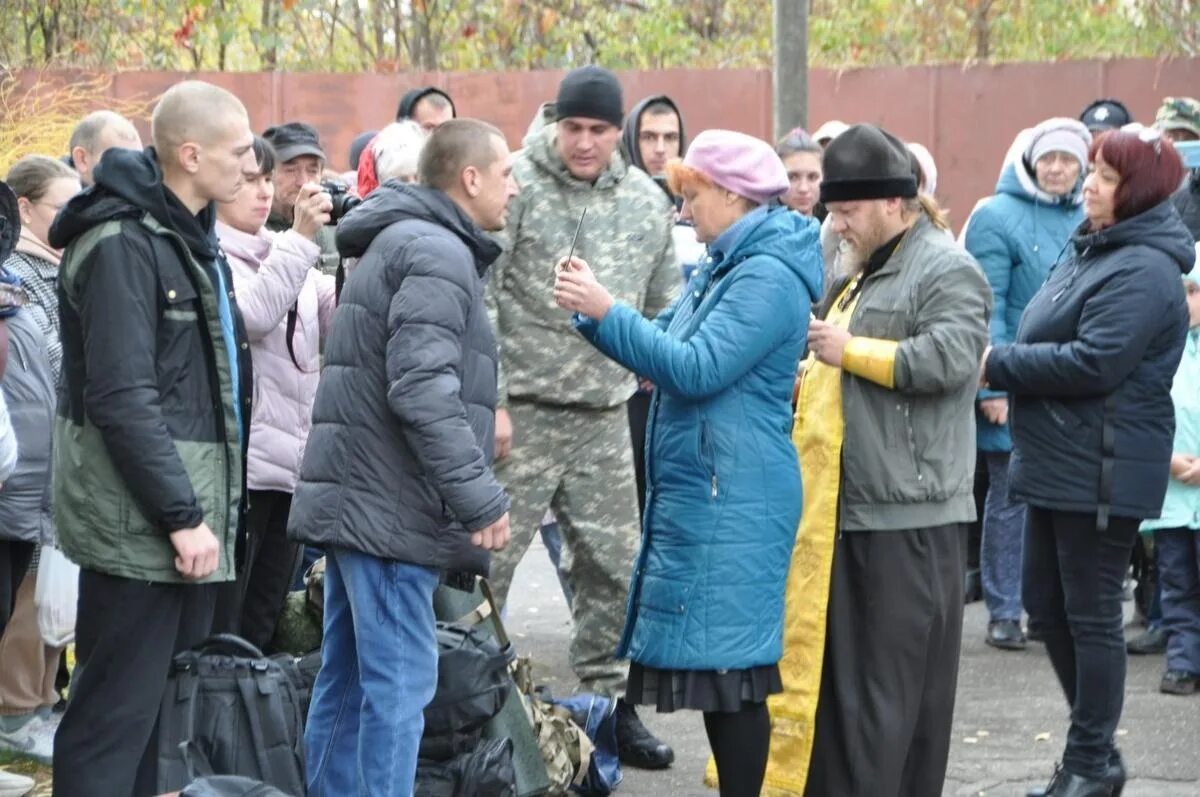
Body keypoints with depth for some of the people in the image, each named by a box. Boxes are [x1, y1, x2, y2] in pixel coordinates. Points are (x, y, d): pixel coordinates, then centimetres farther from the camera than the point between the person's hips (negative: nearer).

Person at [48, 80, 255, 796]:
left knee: (155, 700, 14)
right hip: (140, 521, -9)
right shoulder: (122, 245, -15)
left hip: (190, 505, 9)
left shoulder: (191, 237, 15)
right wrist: (182, 517, -21)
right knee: (116, 710, -6)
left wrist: (213, 507, 15)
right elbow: (122, 400, -21)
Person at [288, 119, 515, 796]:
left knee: (347, 678, 14)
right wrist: (481, 498, -21)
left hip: (356, 498, 10)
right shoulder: (438, 252, -13)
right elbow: (422, 390, -23)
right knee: (399, 684, -8)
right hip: (393, 505, -10)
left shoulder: (398, 243, 20)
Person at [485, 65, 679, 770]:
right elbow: (479, 298, -10)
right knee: (488, 559, -2)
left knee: (614, 566, 10)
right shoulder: (516, 187, -8)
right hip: (521, 411, -5)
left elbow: (665, 308, 17)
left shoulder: (649, 201, 8)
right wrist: (488, 400, -14)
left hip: (606, 416, 5)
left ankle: (609, 700, 22)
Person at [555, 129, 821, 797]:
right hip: (698, 491, 10)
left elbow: (697, 368, -21)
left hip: (732, 501, -10)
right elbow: (664, 347, 20)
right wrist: (594, 310, 6)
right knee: (713, 661, 11)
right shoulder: (725, 268, 18)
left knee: (729, 664, -9)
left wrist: (607, 311, -18)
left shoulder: (769, 276, -14)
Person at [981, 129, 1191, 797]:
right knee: (1047, 606, 15)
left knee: (1090, 616, -1)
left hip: (1102, 474, -10)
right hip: (1058, 464, 10)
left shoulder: (1141, 271, -17)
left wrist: (998, 364, -16)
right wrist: (1006, 366, 1)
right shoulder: (1093, 250, 15)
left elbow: (1091, 363, -25)